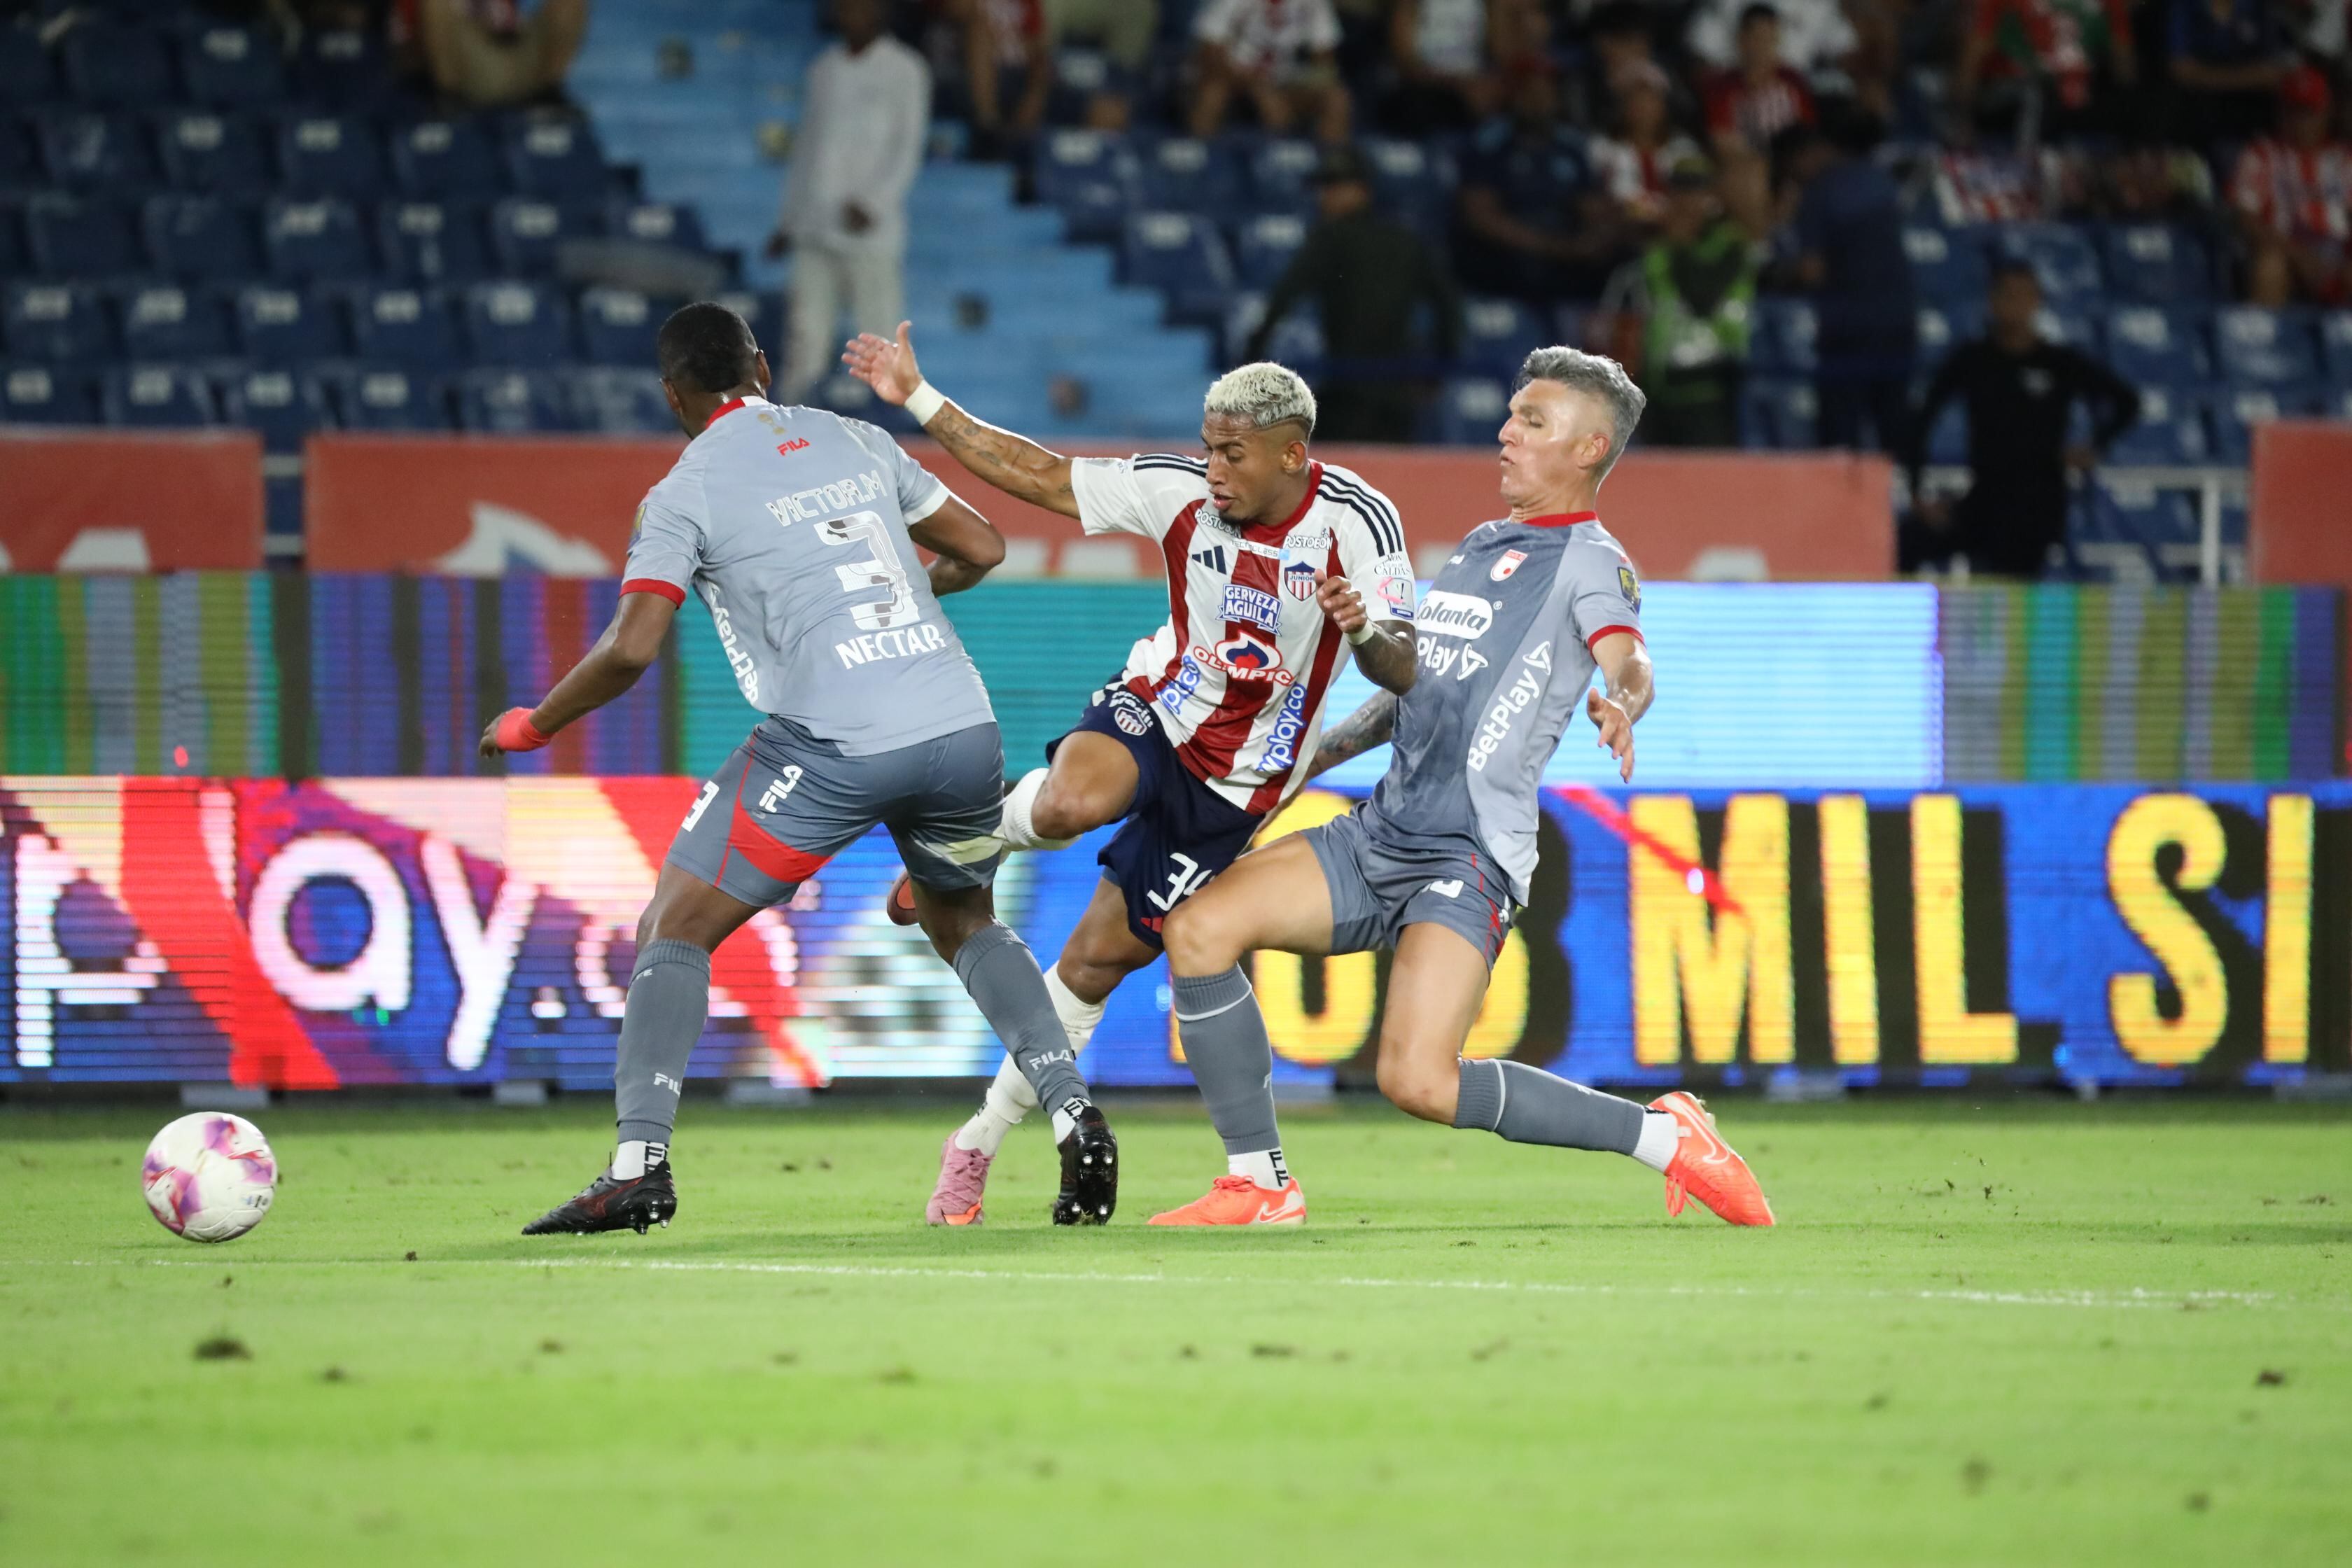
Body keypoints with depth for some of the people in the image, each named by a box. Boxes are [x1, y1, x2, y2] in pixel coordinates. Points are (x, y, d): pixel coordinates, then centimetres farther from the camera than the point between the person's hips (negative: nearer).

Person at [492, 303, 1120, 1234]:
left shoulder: (686, 493, 2)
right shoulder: (857, 441, 17)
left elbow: (630, 648, -7)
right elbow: (981, 549, 24)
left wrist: (531, 725, 9)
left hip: (835, 747, -5)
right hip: (964, 731, 5)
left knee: (674, 931, 7)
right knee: (965, 924, 30)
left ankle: (639, 1165, -10)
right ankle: (1074, 1117, 11)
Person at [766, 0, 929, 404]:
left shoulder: (904, 71, 1)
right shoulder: (824, 69, 17)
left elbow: (908, 147, -5)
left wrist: (873, 203, -18)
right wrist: (789, 219, 18)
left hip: (869, 233, -5)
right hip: (814, 231, 5)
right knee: (807, 340, -1)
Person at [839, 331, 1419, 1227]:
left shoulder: (1358, 522, -18)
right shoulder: (1181, 489, -12)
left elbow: (1401, 674, -21)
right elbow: (1041, 479, -5)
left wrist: (1363, 628, -44)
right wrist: (919, 402, -9)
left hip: (1233, 783, -1)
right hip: (1156, 711, 1)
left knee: (1098, 958, 1)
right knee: (1071, 804, -36)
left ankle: (984, 1138, 19)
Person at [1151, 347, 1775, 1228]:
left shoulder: (1588, 559, -3)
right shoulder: (1480, 546, 22)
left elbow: (1628, 663, -22)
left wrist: (1617, 707, -45)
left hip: (1471, 857, -8)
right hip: (1382, 833, 8)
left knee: (1417, 1081, -23)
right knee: (1199, 927, -8)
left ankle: (1663, 1137, -7)